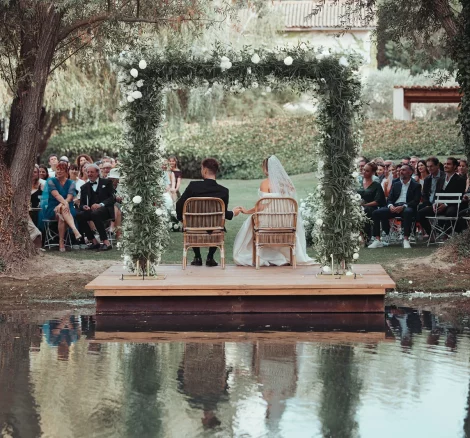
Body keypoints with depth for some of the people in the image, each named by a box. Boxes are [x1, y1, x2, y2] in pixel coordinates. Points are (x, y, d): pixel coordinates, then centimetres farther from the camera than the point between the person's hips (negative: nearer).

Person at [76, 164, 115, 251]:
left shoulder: (107, 182, 10)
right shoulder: (84, 187, 20)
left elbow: (112, 198, -2)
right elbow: (81, 203, 14)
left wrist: (100, 205, -18)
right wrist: (84, 207, -12)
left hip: (105, 210, -4)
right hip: (91, 210, 4)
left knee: (95, 214, -37)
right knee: (78, 216, -26)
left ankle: (106, 242, -32)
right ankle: (94, 242, -18)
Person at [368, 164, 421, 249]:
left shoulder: (416, 185, 8)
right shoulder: (396, 184, 22)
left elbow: (416, 201, -4)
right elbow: (389, 199, 15)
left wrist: (403, 206, -20)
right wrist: (390, 206, -10)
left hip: (407, 207, -5)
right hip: (394, 207, 5)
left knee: (408, 212, -41)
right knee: (376, 213, -18)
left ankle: (406, 240, -36)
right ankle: (377, 240, -19)